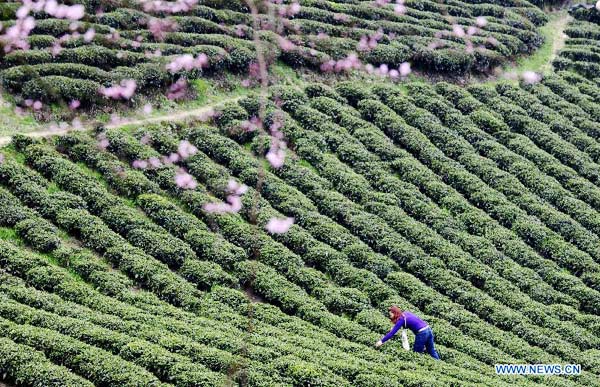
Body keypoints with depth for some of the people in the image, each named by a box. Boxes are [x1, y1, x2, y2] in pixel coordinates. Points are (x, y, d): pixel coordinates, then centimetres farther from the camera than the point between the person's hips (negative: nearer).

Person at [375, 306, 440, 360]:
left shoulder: (401, 320, -9)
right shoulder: (406, 313, 11)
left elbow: (392, 333, -12)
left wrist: (382, 341, -9)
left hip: (422, 333, -8)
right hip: (428, 329, 8)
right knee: (432, 351, 18)